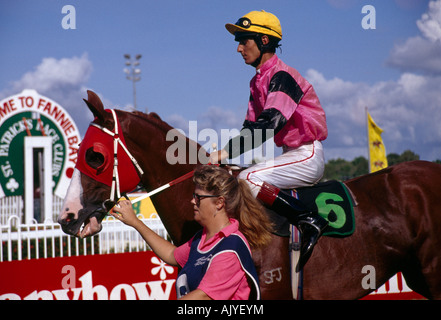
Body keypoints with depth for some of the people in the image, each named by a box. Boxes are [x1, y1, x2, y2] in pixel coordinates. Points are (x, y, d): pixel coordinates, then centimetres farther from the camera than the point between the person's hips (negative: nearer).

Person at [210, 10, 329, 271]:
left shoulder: (282, 77, -17)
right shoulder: (259, 81, 13)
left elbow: (267, 126, -28)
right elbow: (252, 127, 13)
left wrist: (226, 153, -31)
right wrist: (223, 155, -2)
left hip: (308, 155, -10)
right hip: (292, 155, 10)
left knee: (248, 179, -25)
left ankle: (310, 221, -23)